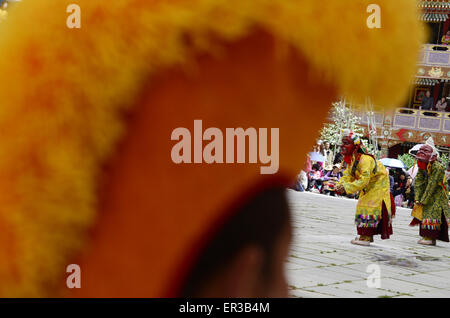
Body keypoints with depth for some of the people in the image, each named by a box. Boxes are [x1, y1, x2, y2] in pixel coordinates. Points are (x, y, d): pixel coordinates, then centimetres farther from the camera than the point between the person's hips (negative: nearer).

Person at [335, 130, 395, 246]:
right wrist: (340, 186, -23)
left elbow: (364, 179, -39)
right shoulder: (351, 160, -1)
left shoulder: (365, 160, -33)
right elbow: (347, 175, -2)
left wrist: (347, 188, -43)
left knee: (369, 208, -15)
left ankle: (366, 237, -14)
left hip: (378, 186, -10)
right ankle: (366, 236, 22)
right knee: (363, 207, 13)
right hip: (368, 188, 10)